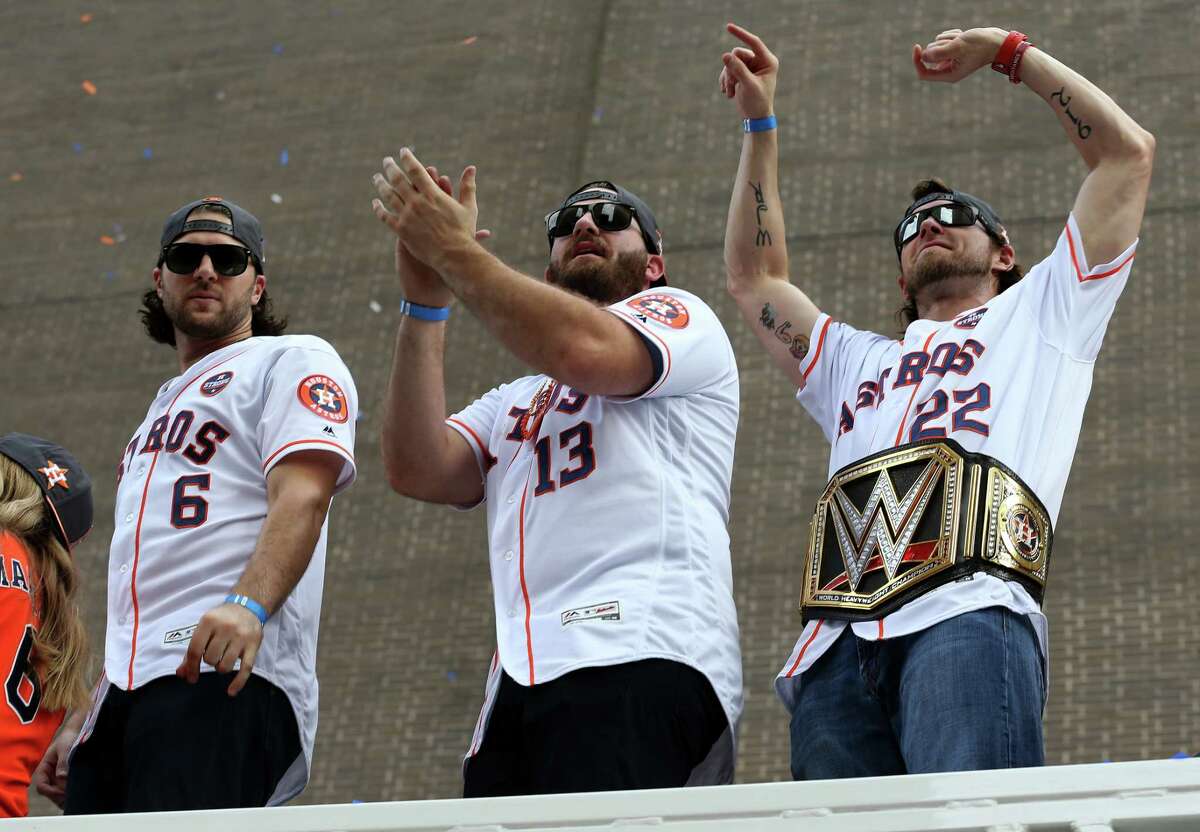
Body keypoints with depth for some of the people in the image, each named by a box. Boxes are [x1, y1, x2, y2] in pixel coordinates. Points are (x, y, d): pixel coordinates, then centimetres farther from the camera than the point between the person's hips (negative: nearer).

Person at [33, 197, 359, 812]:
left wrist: (247, 604, -29)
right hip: (124, 692, 8)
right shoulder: (165, 406, 34)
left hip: (226, 677, -8)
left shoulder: (293, 361, 9)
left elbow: (302, 497, -10)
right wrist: (82, 722, 27)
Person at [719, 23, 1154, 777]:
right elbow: (754, 276, 45)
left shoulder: (1038, 319, 30)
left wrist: (1008, 51, 30)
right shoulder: (860, 362, 44)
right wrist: (761, 124, 43)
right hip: (838, 644, 4)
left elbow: (1129, 151, 26)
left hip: (968, 610, -4)